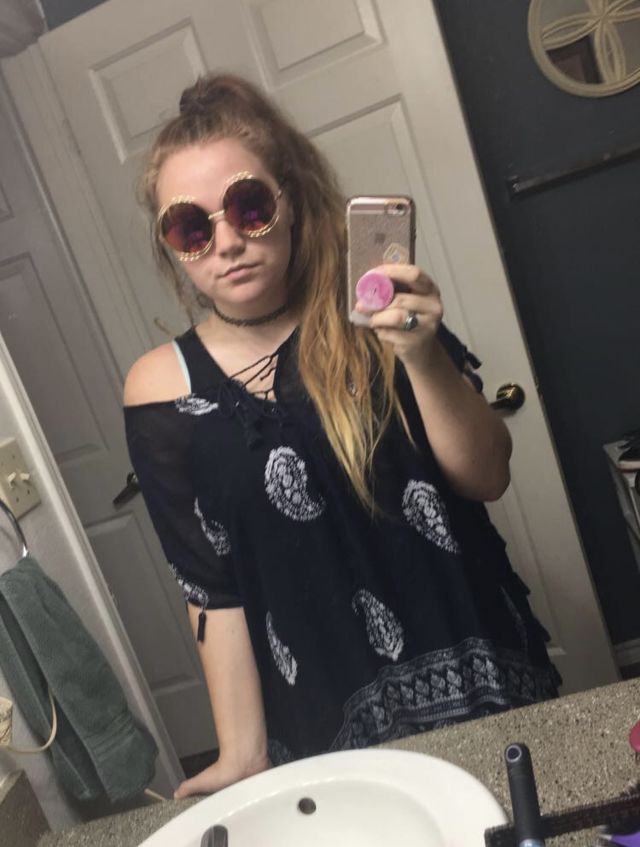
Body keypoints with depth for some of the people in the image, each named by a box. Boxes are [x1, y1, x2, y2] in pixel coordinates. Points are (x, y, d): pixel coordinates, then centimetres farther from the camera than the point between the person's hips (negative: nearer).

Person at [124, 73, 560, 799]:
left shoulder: (372, 315, -8)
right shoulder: (163, 389, -8)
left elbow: (486, 479, -11)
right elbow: (211, 588, -5)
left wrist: (423, 357, -27)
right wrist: (244, 753, -4)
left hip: (477, 673, 1)